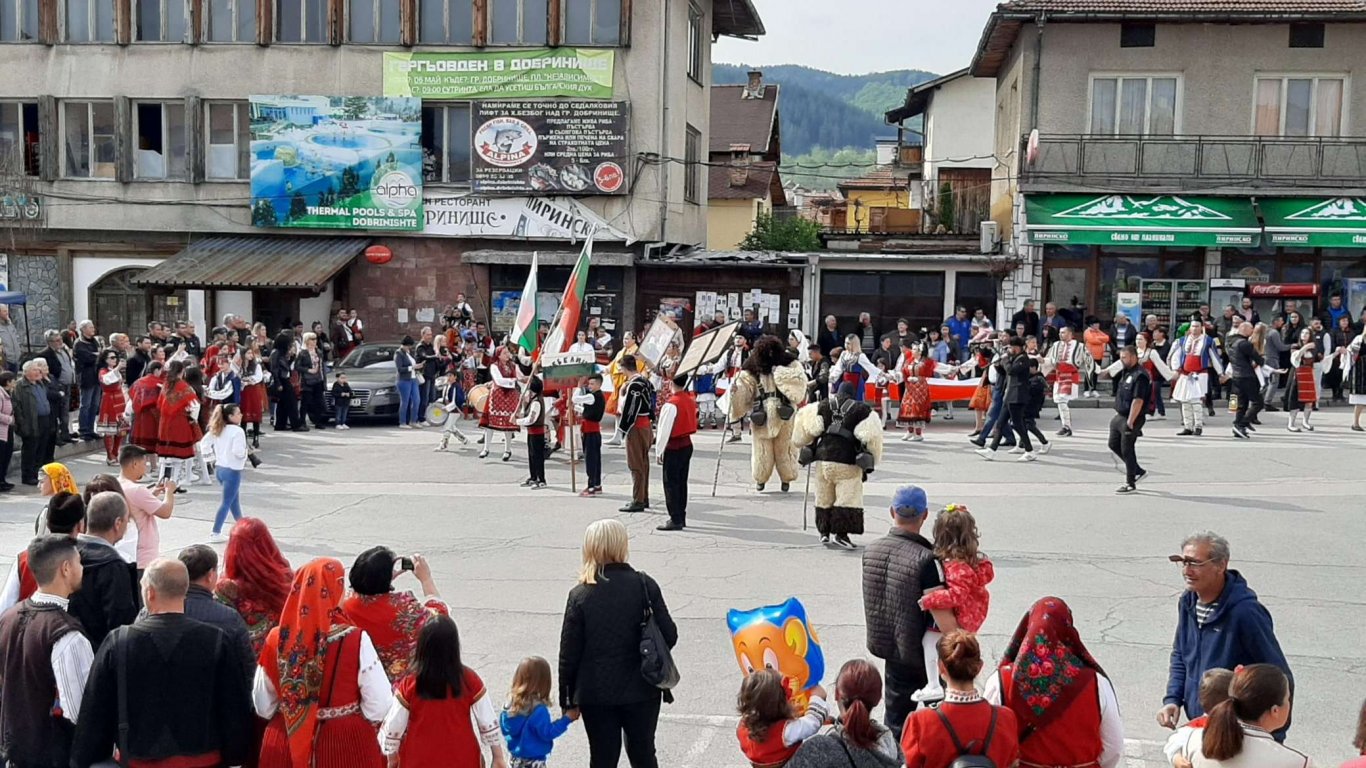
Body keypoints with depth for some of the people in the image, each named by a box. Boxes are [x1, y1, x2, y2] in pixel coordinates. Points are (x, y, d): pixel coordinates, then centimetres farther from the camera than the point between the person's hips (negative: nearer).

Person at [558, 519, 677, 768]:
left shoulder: (580, 595, -8)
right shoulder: (644, 585, -9)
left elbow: (569, 653, -6)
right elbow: (669, 635, -7)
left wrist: (568, 701, 4)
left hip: (596, 693, 0)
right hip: (642, 690, 0)